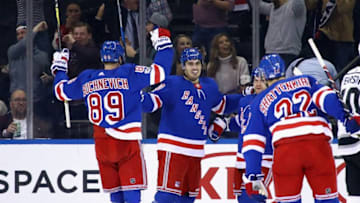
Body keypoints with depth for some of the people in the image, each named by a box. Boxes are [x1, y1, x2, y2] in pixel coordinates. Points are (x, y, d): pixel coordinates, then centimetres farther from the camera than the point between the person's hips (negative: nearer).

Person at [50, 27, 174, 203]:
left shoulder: (86, 78, 6)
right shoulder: (129, 74, -7)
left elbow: (62, 91, 18)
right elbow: (160, 72, -12)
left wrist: (59, 68, 35)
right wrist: (164, 44, 1)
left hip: (102, 144, 4)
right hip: (127, 142, -4)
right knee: (131, 189, -5)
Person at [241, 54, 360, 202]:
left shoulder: (259, 102, 25)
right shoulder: (306, 81, 24)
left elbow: (253, 141, 15)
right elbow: (326, 98, 3)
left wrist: (253, 175, 12)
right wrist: (346, 117, -10)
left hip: (285, 150, 0)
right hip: (318, 144, 0)